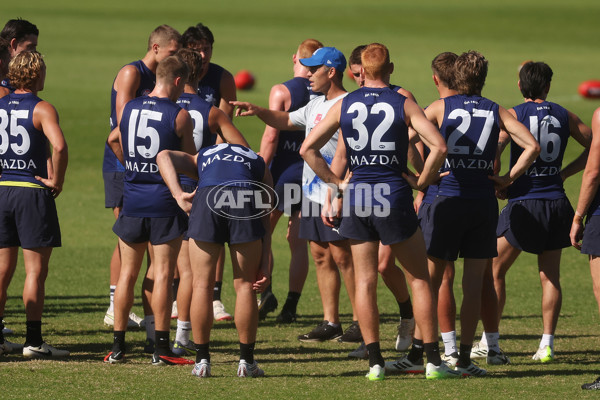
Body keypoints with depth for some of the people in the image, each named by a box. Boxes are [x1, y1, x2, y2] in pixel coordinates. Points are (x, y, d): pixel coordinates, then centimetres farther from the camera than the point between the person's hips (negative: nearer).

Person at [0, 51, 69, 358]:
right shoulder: (41, 109, -8)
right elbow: (59, 146, -25)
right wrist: (57, 180, -11)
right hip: (32, 194, -5)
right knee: (36, 270, -1)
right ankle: (33, 341, -2)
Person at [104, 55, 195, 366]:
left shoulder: (129, 108, 5)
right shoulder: (179, 116, -9)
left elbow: (114, 140, 22)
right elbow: (192, 162, -1)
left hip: (132, 200, 4)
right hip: (164, 204, -4)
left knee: (127, 273, 10)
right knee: (163, 274, -3)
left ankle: (117, 346, 11)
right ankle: (160, 348, -5)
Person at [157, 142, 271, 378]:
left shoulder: (200, 159, 38)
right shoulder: (259, 165, 37)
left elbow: (164, 156, 15)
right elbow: (264, 225, 25)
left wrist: (179, 195, 5)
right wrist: (264, 266, 18)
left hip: (206, 199, 0)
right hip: (246, 200, 0)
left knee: (202, 285, 11)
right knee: (245, 286, 12)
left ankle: (202, 361, 15)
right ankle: (246, 362, 16)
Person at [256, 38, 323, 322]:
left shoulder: (281, 92, -9)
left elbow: (270, 136, -13)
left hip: (283, 171, -4)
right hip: (312, 174, 4)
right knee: (298, 242, 9)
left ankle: (265, 292, -5)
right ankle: (291, 306, 8)